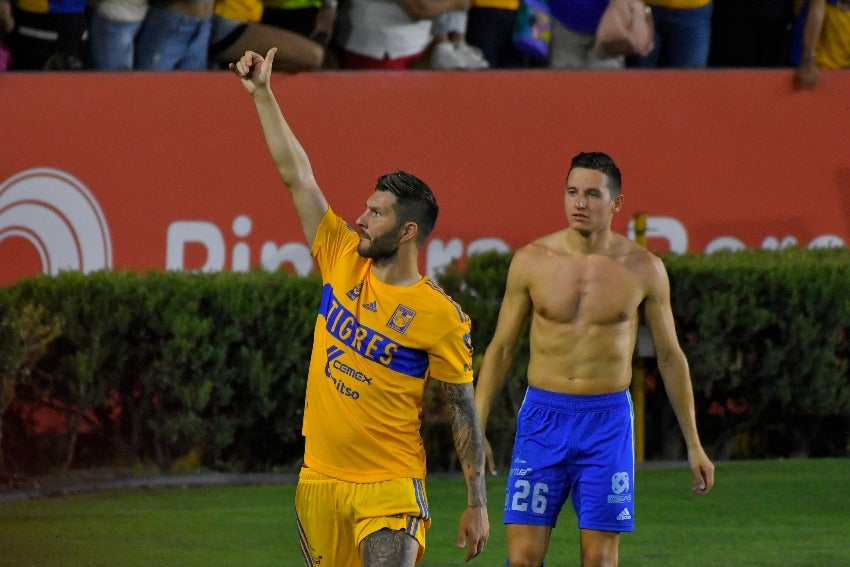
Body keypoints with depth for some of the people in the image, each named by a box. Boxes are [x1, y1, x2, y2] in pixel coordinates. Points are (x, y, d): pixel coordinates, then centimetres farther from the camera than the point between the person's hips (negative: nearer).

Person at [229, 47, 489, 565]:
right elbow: (297, 176, 8)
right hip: (320, 480, 5)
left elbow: (464, 412, -5)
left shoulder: (441, 317, -9)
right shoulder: (343, 260, 4)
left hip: (390, 487, -5)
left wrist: (477, 505, -6)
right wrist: (262, 95, 7)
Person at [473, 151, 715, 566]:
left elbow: (670, 357, 8)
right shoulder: (532, 261, -1)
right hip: (542, 418, 0)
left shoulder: (643, 268, -1)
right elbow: (501, 348, 7)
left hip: (608, 422, 0)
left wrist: (693, 444, 8)